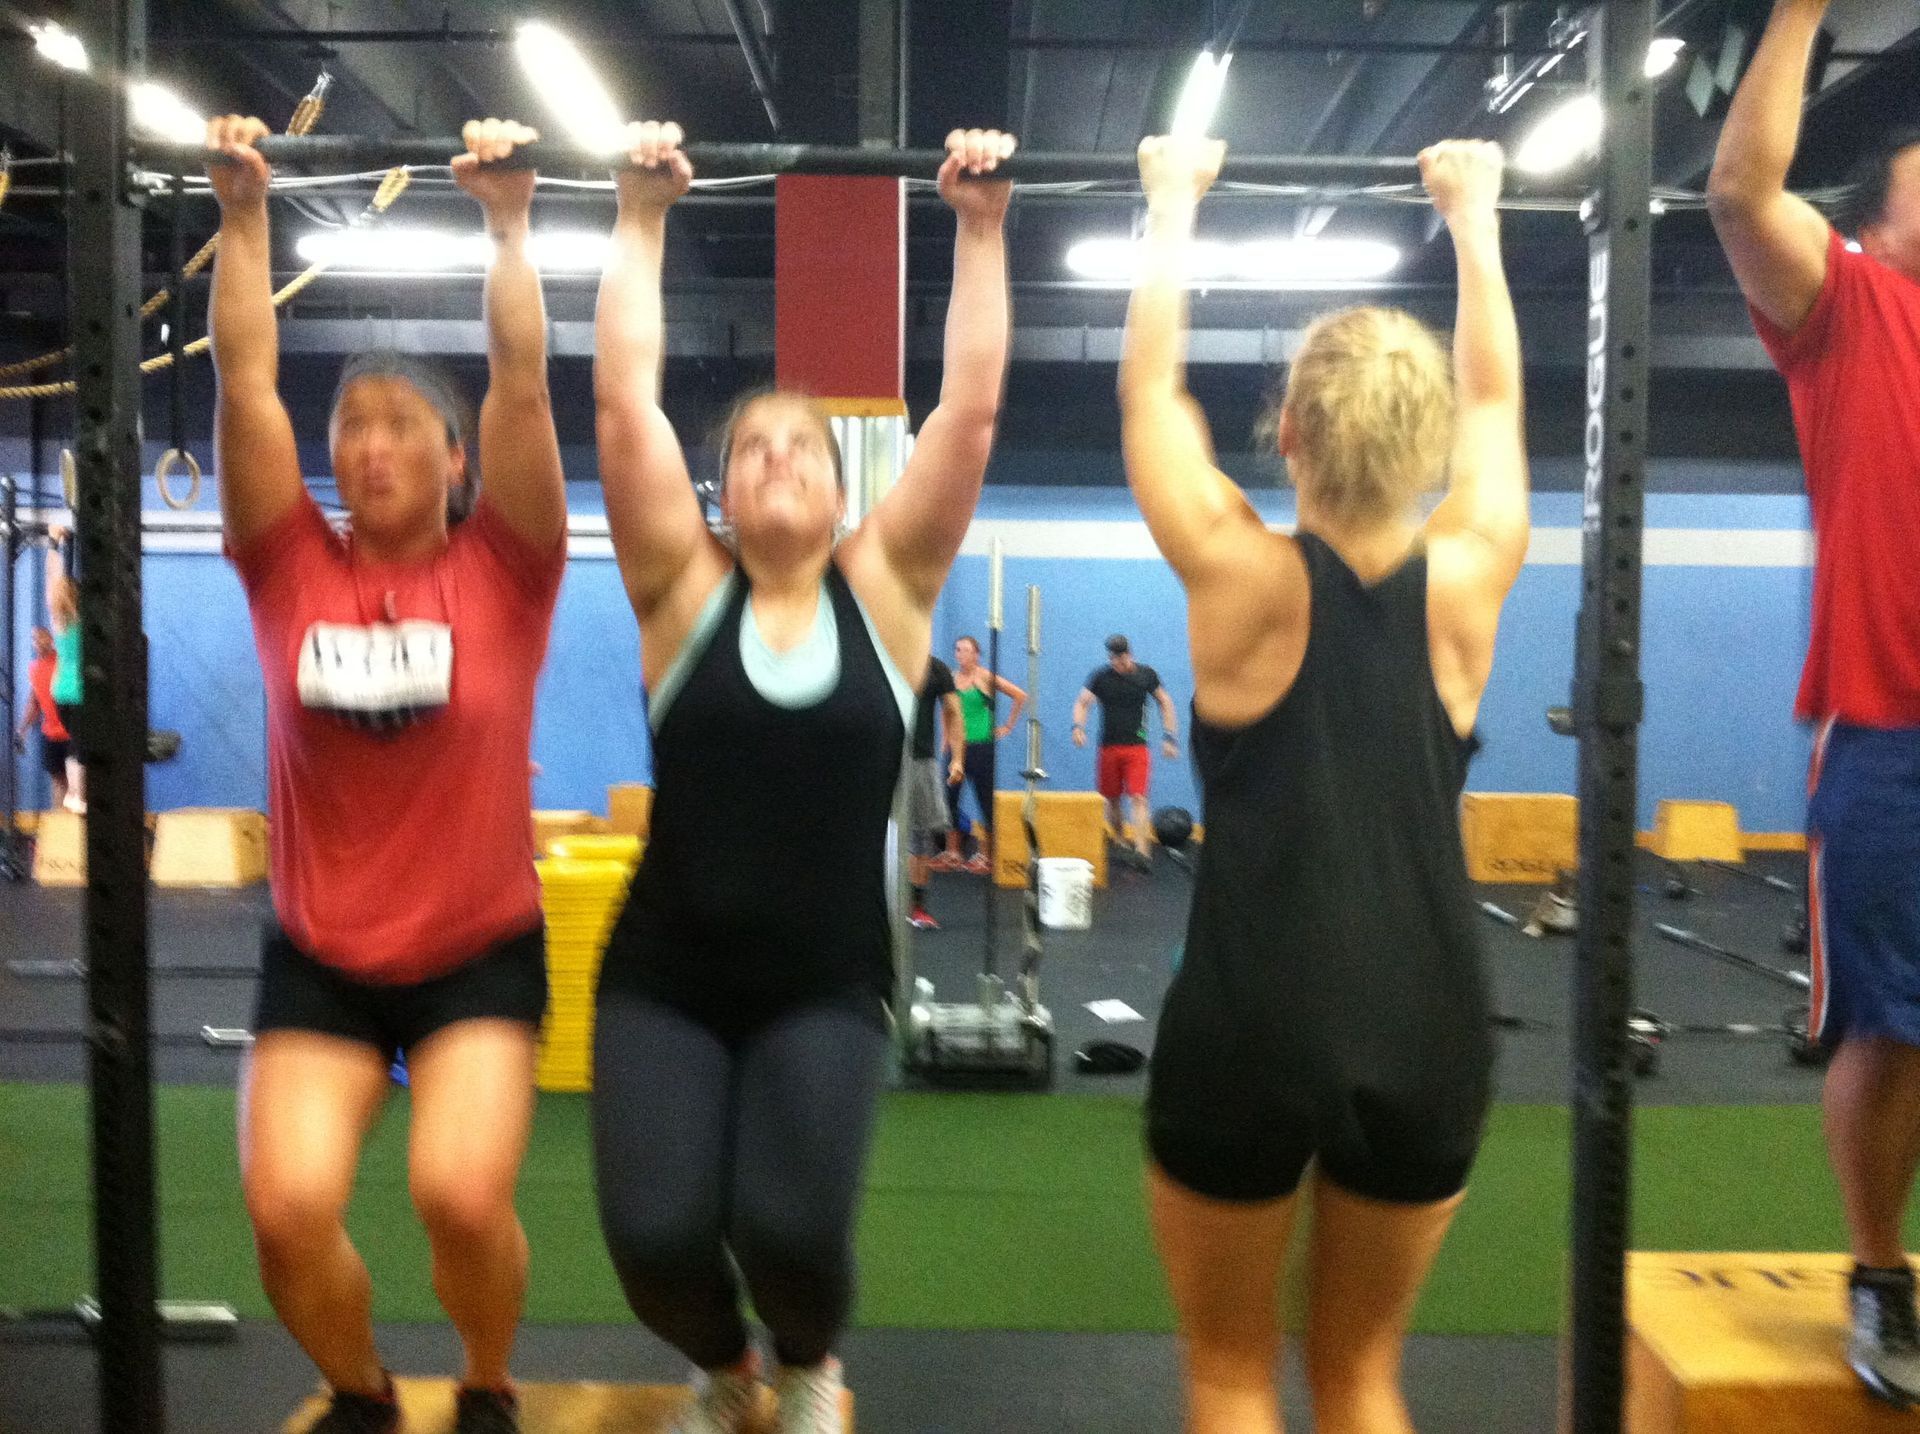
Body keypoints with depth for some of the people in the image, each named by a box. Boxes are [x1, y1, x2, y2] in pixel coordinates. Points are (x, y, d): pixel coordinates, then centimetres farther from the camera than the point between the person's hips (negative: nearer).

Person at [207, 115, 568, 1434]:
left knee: (462, 1196, -20)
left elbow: (522, 386, -9)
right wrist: (244, 214, -1)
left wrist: (509, 219, -8)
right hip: (320, 959, 2)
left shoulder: (501, 573, -3)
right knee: (287, 1213, -14)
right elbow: (246, 384, -2)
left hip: (480, 953, -2)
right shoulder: (293, 572, 1)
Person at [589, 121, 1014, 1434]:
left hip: (825, 990, 0)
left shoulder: (886, 586, 1)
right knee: (655, 1236, -14)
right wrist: (643, 216, -4)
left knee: (791, 1228, -18)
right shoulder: (684, 588, 0)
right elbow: (625, 398, -6)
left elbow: (971, 406, -4)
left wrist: (982, 228, -4)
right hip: (663, 981, 0)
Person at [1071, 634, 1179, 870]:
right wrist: (1078, 726, -18)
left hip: (1137, 747, -2)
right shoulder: (1100, 677, 1)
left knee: (1138, 798, -14)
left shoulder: (1146, 675, 2)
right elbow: (1082, 702, 3)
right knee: (1113, 800, 10)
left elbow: (1165, 703, 11)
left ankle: (1142, 851, -21)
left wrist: (1170, 737, 5)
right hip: (1109, 746, 2)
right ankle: (1121, 842, 29)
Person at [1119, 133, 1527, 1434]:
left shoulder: (1245, 578, -10)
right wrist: (1474, 219, 27)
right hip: (1428, 1033, 3)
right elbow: (1496, 400, 14)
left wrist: (1173, 209, 17)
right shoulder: (1466, 581, -3)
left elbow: (1152, 381, 3)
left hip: (1249, 1029, -3)